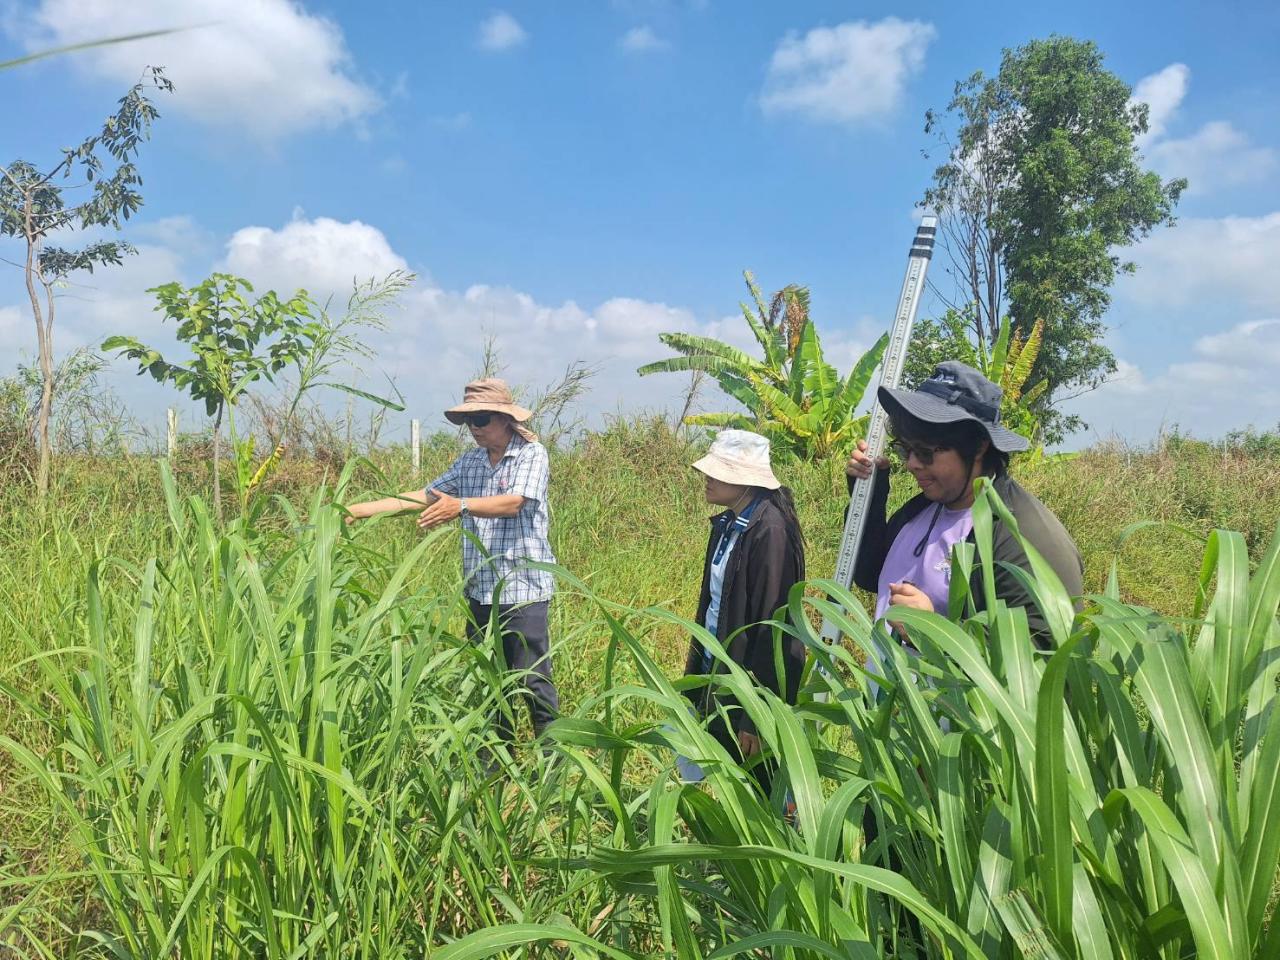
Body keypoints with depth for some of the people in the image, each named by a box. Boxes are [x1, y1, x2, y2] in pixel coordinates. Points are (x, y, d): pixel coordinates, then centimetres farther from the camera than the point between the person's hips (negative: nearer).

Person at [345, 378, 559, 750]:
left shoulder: (532, 455, -6)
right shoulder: (470, 462, 12)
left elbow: (513, 503, -21)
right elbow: (424, 496, 11)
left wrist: (461, 505, -35)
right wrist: (358, 509, 4)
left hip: (523, 588, -6)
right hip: (481, 590, 7)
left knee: (532, 678, -4)